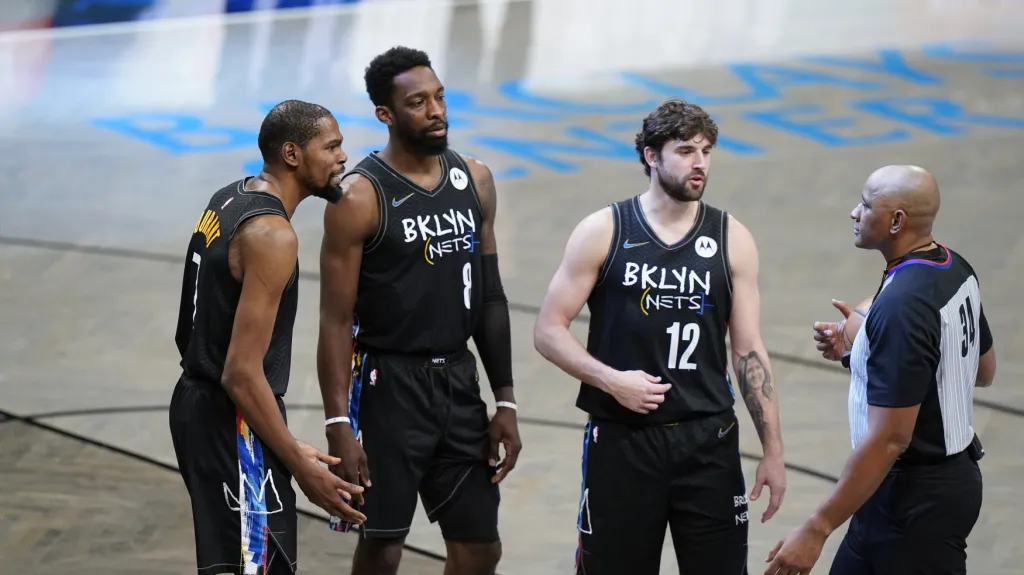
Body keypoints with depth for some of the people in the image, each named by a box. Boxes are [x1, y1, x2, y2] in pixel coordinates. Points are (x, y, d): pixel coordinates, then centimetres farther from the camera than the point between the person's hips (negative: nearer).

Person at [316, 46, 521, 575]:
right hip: (387, 386, -6)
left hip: (459, 382, 6)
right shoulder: (360, 197, -12)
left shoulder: (475, 181, 6)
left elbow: (490, 298, 12)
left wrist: (505, 402, 8)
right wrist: (339, 426, -18)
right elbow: (336, 319, -12)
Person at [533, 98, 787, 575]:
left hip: (708, 442, 1)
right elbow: (549, 331, -1)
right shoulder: (602, 232, 0)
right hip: (621, 440, -1)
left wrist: (772, 452, 1)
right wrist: (611, 380, -16)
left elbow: (749, 352, 5)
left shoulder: (731, 240, 4)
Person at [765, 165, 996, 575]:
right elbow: (982, 371, 18)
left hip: (916, 498, -10)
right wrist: (858, 350, 12)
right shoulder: (954, 270, 3)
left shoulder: (902, 304, -26)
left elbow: (888, 439, -28)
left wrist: (817, 530, -24)